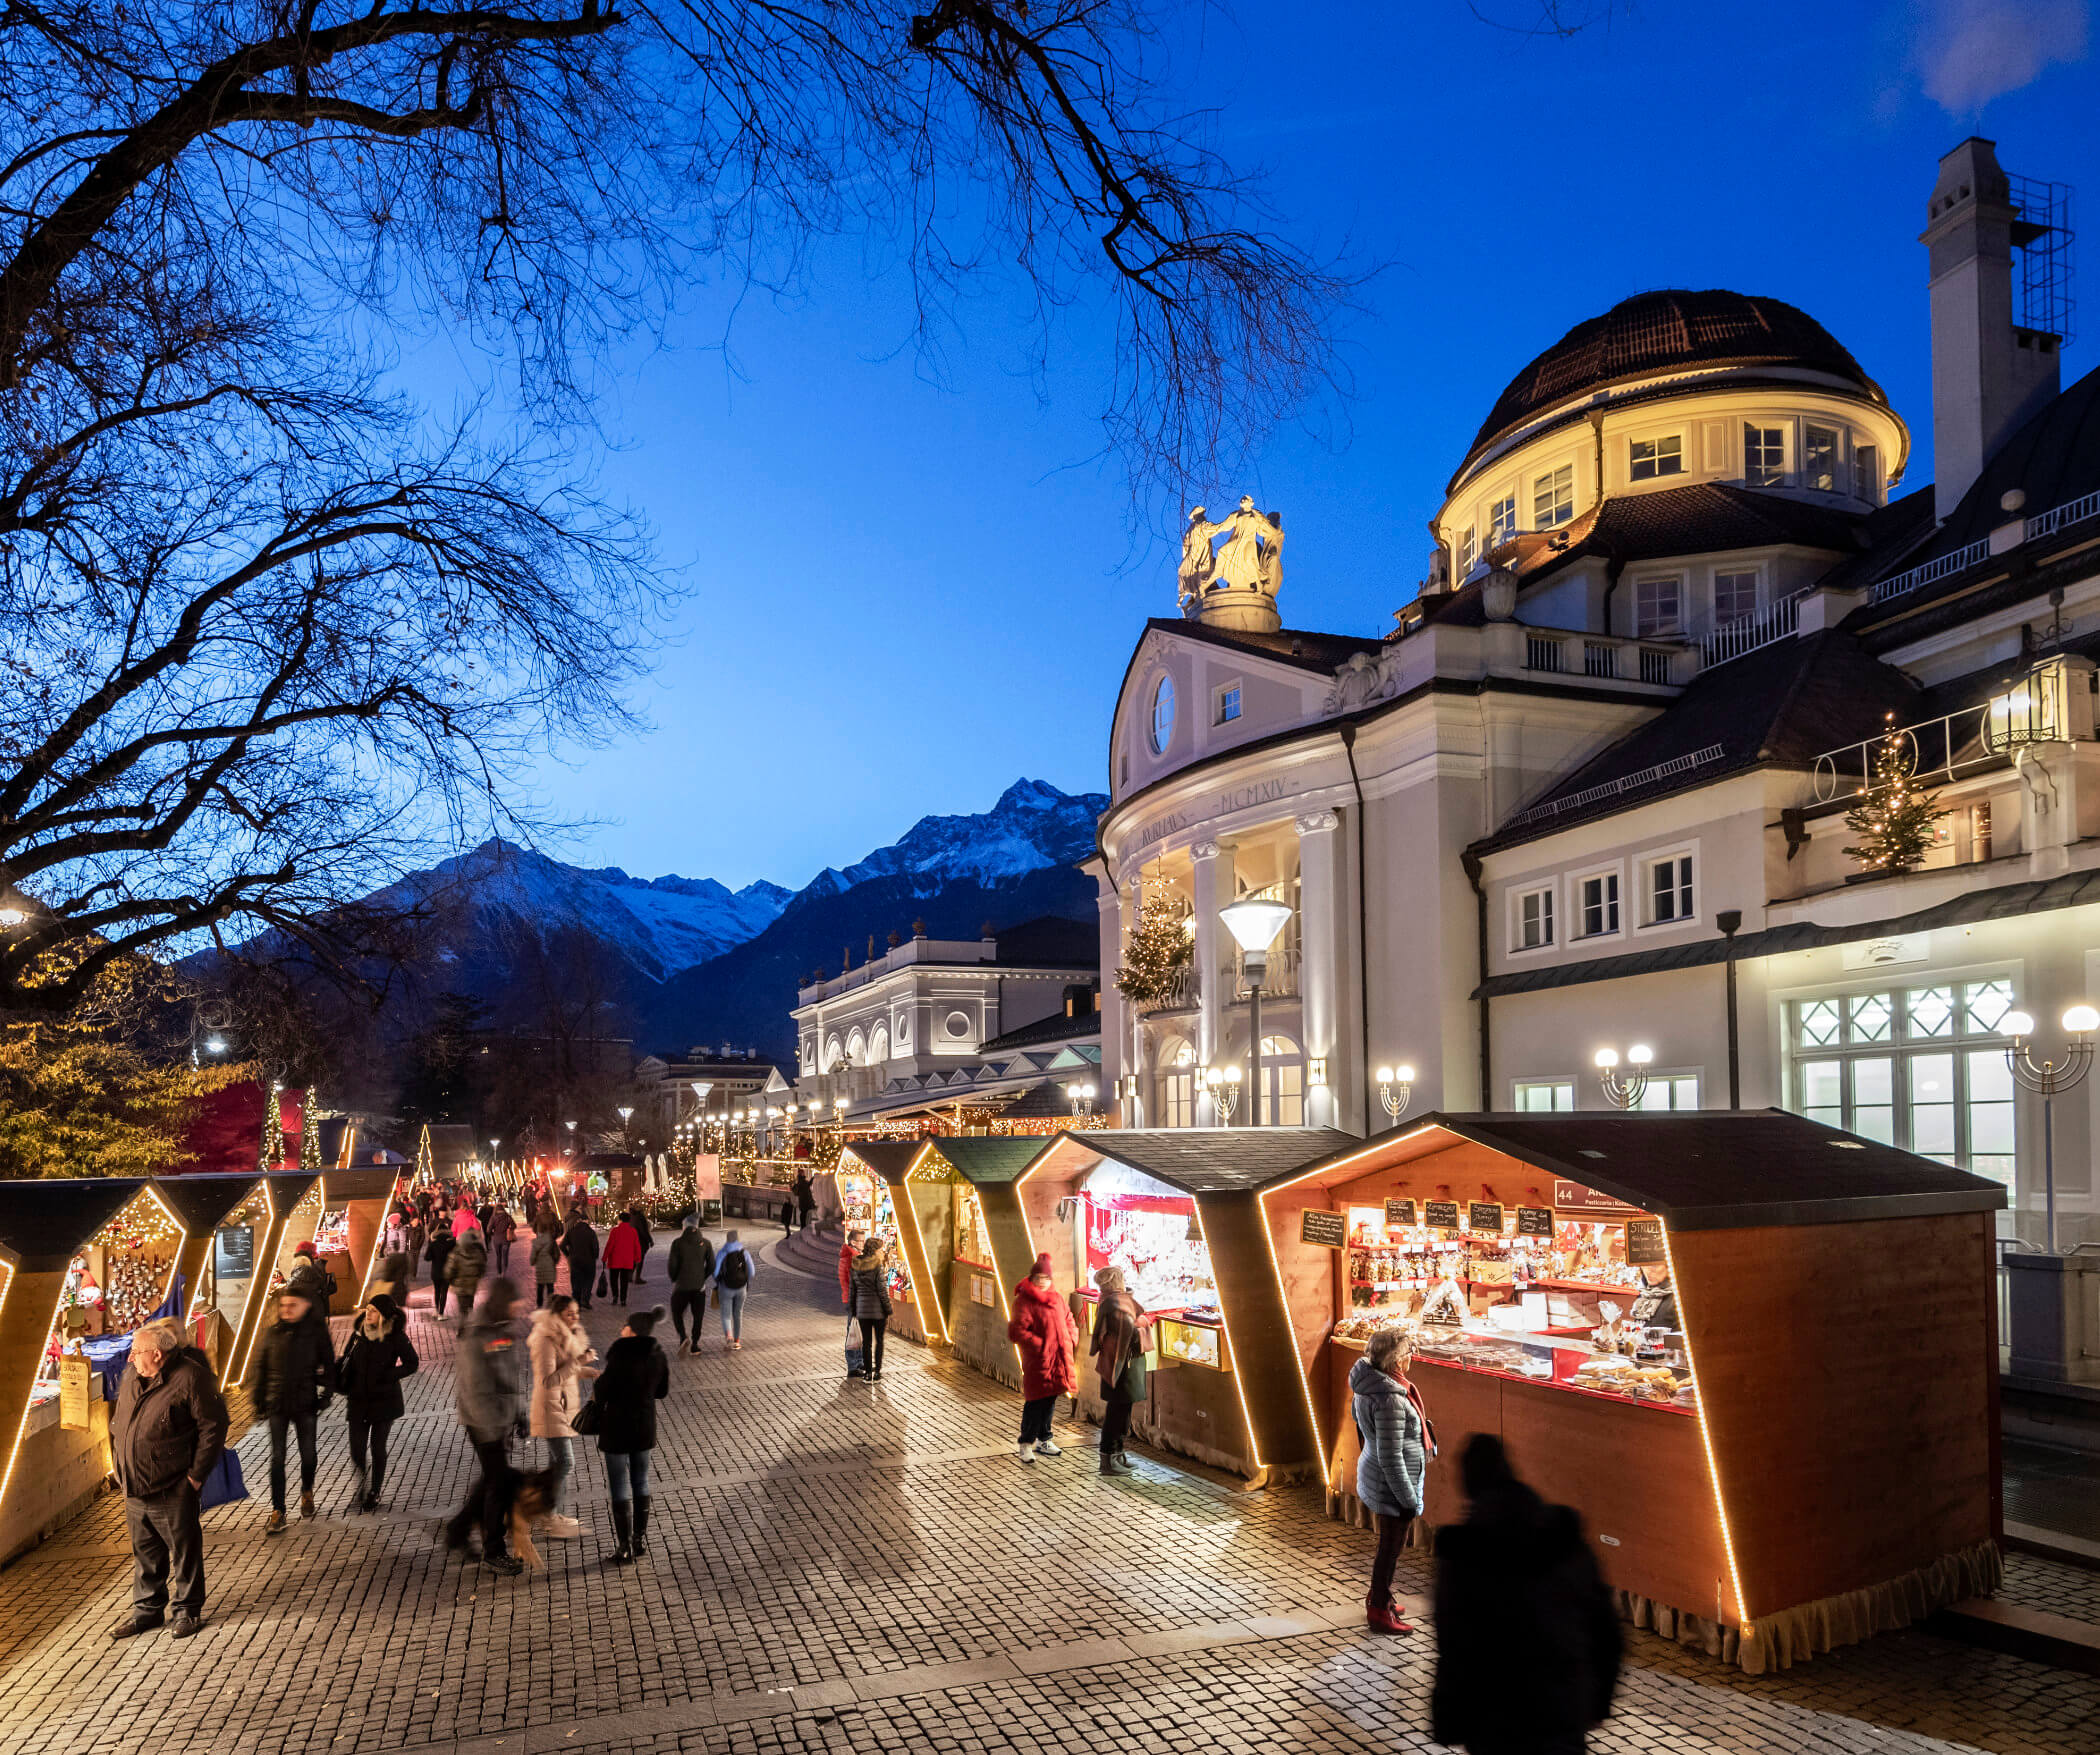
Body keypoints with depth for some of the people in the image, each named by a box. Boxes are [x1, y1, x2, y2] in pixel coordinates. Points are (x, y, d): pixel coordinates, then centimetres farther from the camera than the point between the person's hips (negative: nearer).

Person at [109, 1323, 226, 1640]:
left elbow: (213, 1426, -14)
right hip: (133, 1488, 7)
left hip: (172, 1491, -6)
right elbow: (118, 1421, 22)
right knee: (144, 1552, 18)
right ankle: (147, 1609, 32)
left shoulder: (190, 1378, -17)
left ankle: (188, 1610, 20)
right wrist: (117, 1456, 12)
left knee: (184, 1551, 6)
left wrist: (196, 1474, -13)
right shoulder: (130, 1376, 5)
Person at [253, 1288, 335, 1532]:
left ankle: (306, 1494, 38)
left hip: (305, 1402, -1)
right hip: (277, 1403, 1)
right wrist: (259, 1400, 4)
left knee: (307, 1453, 12)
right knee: (277, 1458, 0)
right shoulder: (272, 1332, 1)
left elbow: (328, 1364, 3)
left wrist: (326, 1393, -5)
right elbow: (261, 1366, 7)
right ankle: (277, 1512, 4)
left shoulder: (316, 1331, -4)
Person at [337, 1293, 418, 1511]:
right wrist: (332, 1373, -8)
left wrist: (388, 1376, -16)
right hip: (358, 1399, 3)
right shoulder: (359, 1331, 1)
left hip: (384, 1400, -3)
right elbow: (346, 1359, 12)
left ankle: (374, 1494, 24)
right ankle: (361, 1488, 24)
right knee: (356, 1450, 0)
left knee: (378, 1448, 6)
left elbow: (412, 1364, -4)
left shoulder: (396, 1337, -10)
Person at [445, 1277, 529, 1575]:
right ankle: (494, 1549, 13)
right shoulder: (476, 1337, -21)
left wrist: (520, 1414, 16)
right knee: (501, 1482, -1)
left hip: (505, 1418, 8)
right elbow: (476, 1389, -21)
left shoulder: (508, 1329, 5)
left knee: (491, 1477, 19)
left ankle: (457, 1531, 34)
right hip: (485, 1422, -8)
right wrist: (490, 1431, -20)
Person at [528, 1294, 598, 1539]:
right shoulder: (546, 1340, -22)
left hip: (567, 1408, 9)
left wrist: (586, 1371, 3)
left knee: (559, 1462, 14)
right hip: (550, 1408, -9)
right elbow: (548, 1380, -28)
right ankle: (551, 1519, 0)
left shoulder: (567, 1336, 7)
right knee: (564, 1462, -10)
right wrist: (578, 1361, -31)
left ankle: (552, 1515, 24)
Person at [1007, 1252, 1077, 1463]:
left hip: (1058, 1358, 7)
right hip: (1037, 1360, -7)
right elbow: (1018, 1331, -17)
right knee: (1036, 1401, -6)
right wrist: (1041, 1345, -18)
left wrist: (1071, 1341, 7)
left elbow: (1069, 1321, 24)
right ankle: (1026, 1444, 5)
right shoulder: (1024, 1301, -10)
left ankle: (1043, 1441, 28)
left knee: (1050, 1400, 15)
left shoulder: (1057, 1298, 13)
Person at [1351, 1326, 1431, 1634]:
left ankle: (1378, 1598, 42)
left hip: (1373, 1478, 9)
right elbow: (1391, 1459, -28)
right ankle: (1380, 1612, 23)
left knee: (1389, 1543, 25)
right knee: (1390, 1547, 8)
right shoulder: (1389, 1399, -31)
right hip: (1390, 1485, -9)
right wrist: (1409, 1500, -19)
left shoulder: (1366, 1384, -3)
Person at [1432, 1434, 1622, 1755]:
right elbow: (1605, 1630, 5)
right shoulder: (1568, 1541, -4)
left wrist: (1447, 1724, -2)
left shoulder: (1462, 1559, -19)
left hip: (1499, 1720, -3)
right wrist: (1598, 1700, 18)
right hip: (1569, 1713, 4)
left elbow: (1456, 1655, -16)